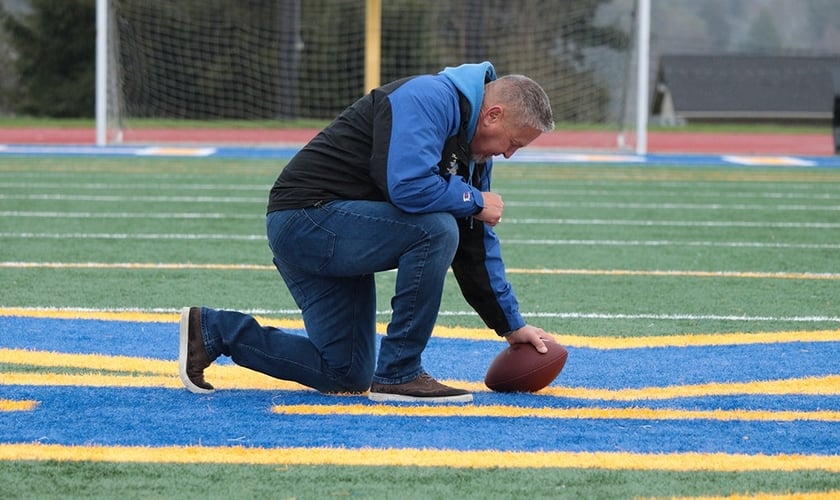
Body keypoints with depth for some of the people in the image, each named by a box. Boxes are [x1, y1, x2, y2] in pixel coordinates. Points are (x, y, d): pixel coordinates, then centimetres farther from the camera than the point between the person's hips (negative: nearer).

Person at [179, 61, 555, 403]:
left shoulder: (472, 150, 13)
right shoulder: (429, 99, -17)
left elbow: (476, 245, 19)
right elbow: (408, 186, -32)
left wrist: (512, 325, 17)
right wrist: (475, 202, -15)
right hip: (306, 218, -10)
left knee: (349, 375, 10)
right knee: (436, 229, -26)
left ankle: (211, 331, 15)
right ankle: (398, 375, -16)